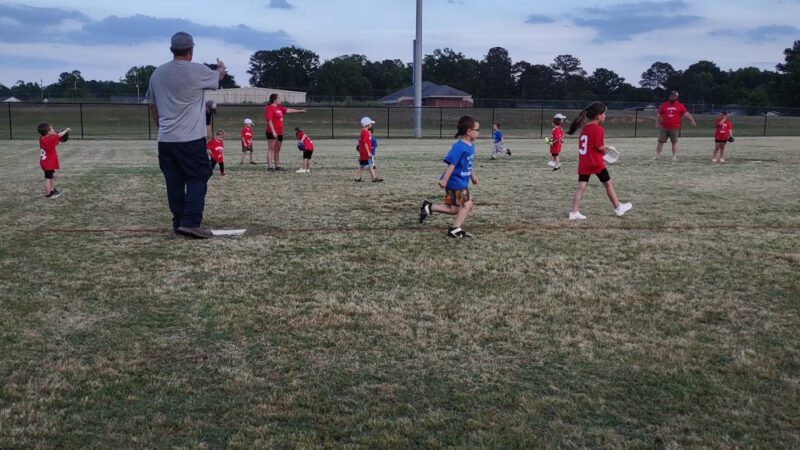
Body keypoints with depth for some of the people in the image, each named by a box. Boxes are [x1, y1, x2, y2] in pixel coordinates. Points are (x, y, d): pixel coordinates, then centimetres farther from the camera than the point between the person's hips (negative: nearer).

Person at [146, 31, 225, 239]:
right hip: (191, 139, -5)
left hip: (165, 139, 6)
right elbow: (218, 76, 15)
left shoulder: (157, 73, 9)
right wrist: (221, 67, 38)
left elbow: (152, 105, 17)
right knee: (198, 178, -1)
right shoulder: (197, 71, -7)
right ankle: (190, 222, -11)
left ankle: (179, 223, 13)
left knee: (174, 182, 9)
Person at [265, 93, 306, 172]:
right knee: (271, 150, -8)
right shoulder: (269, 108, -11)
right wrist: (273, 131, -23)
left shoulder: (279, 108, 16)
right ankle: (269, 167, -8)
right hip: (272, 133, -9)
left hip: (279, 133, 9)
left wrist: (300, 111, 24)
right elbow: (269, 120, -17)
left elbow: (288, 110, 23)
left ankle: (277, 166, 17)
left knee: (277, 150, 12)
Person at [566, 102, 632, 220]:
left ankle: (574, 212, -5)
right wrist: (605, 150, 3)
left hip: (583, 163, 6)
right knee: (608, 184, 11)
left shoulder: (584, 128, 11)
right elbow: (600, 147, -19)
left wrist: (603, 149, 10)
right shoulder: (598, 129, -14)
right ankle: (618, 208, 24)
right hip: (595, 162, -6)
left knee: (581, 187, 2)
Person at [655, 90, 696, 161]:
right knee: (660, 141, 4)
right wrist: (657, 123, 4)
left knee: (674, 142, 6)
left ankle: (674, 156, 11)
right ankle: (657, 155, 13)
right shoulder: (664, 105, 9)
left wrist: (692, 120, -19)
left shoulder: (680, 106, 2)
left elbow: (686, 114, -6)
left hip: (674, 128, -2)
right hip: (663, 127, 2)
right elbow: (659, 115, 13)